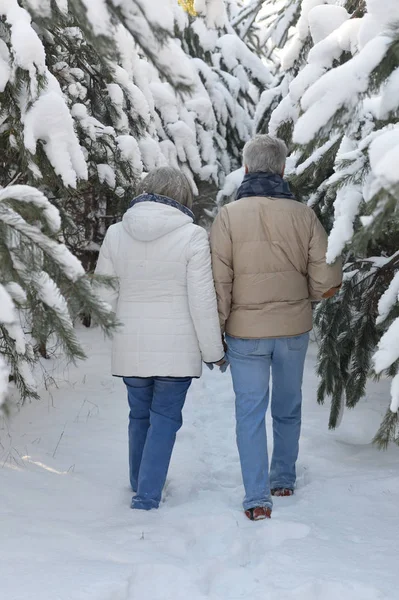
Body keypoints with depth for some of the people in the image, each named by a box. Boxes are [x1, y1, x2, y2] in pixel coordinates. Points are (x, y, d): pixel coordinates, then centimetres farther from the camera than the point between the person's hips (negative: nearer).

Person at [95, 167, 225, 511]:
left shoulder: (116, 234, -1)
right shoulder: (192, 236, -12)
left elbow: (104, 295, 5)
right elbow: (202, 302, -11)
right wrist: (213, 350, -1)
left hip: (130, 347, 4)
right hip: (176, 348, -4)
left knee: (140, 414, 20)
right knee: (165, 418, 5)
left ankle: (141, 484, 37)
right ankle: (147, 498, -1)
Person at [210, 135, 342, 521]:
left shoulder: (229, 216, -10)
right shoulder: (303, 215, -6)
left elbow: (219, 283, -12)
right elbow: (327, 281, -8)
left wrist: (216, 334, -1)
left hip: (245, 332, -2)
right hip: (294, 329, 2)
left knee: (250, 412, 5)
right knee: (287, 408, 19)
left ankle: (257, 499, 2)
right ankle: (283, 480, 32)